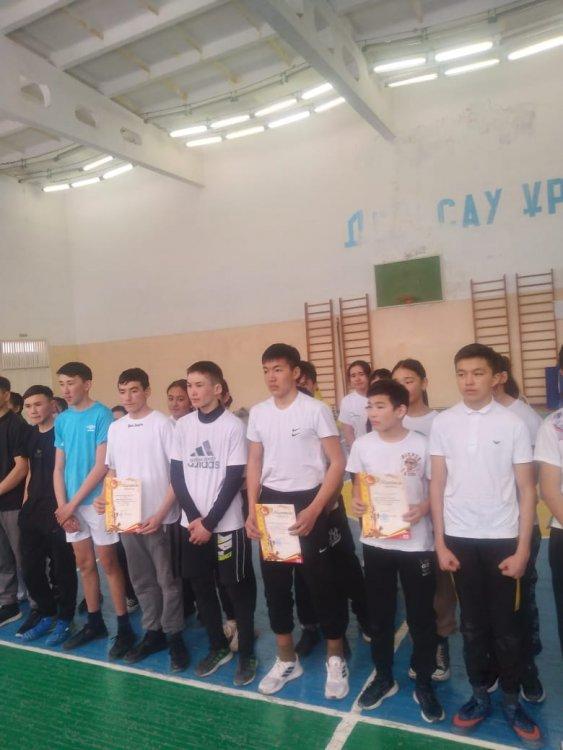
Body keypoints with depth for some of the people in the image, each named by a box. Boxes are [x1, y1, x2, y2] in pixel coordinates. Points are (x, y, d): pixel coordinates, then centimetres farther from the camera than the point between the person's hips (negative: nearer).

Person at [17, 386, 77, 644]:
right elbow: (31, 472, 18)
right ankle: (46, 613, 32)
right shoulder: (31, 435, 11)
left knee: (62, 569, 5)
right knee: (31, 568, 14)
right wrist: (26, 504, 13)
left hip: (58, 512, -7)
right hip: (32, 513, 7)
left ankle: (65, 619, 21)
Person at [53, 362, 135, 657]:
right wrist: (62, 505, -3)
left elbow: (102, 466, -14)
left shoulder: (102, 415, -11)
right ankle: (94, 622, 29)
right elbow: (58, 468, 8)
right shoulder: (62, 420, 7)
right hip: (70, 505, 6)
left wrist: (73, 503, -13)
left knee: (108, 563, 2)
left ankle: (124, 628, 14)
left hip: (97, 501, -5)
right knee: (84, 564, 14)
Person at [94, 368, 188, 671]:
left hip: (159, 518, -5)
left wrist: (161, 513, -15)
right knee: (142, 580, 15)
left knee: (167, 580, 6)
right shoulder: (114, 428, 8)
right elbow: (112, 471, 17)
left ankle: (174, 636, 21)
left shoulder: (162, 424, -10)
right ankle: (152, 632, 30)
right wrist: (106, 498, -1)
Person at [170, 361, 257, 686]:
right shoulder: (183, 425, 2)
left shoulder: (233, 425, -10)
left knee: (238, 589, 6)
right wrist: (194, 518, -6)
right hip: (191, 523, 5)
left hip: (226, 524, -4)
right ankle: (219, 647, 32)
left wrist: (209, 523, -12)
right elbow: (177, 474, 3)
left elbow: (234, 479, -12)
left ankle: (247, 653, 23)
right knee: (202, 587, 14)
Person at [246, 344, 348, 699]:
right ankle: (287, 660, 31)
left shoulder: (316, 409, -10)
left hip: (307, 502, -4)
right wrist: (252, 510, 1)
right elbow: (254, 464, 11)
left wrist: (314, 510, -16)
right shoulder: (258, 413, 4)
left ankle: (336, 660, 26)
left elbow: (338, 463, -10)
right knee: (275, 583, 12)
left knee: (322, 583, 4)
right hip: (270, 502, 5)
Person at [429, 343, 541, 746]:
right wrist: (440, 543, 0)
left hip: (502, 538, -1)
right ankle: (480, 696, 31)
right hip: (460, 538, 1)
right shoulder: (443, 423, -2)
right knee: (473, 624, 13)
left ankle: (511, 701, 30)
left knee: (506, 626, 11)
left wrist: (523, 549, -5)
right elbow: (438, 485, 2)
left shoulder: (513, 424, -5)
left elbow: (527, 490, -2)